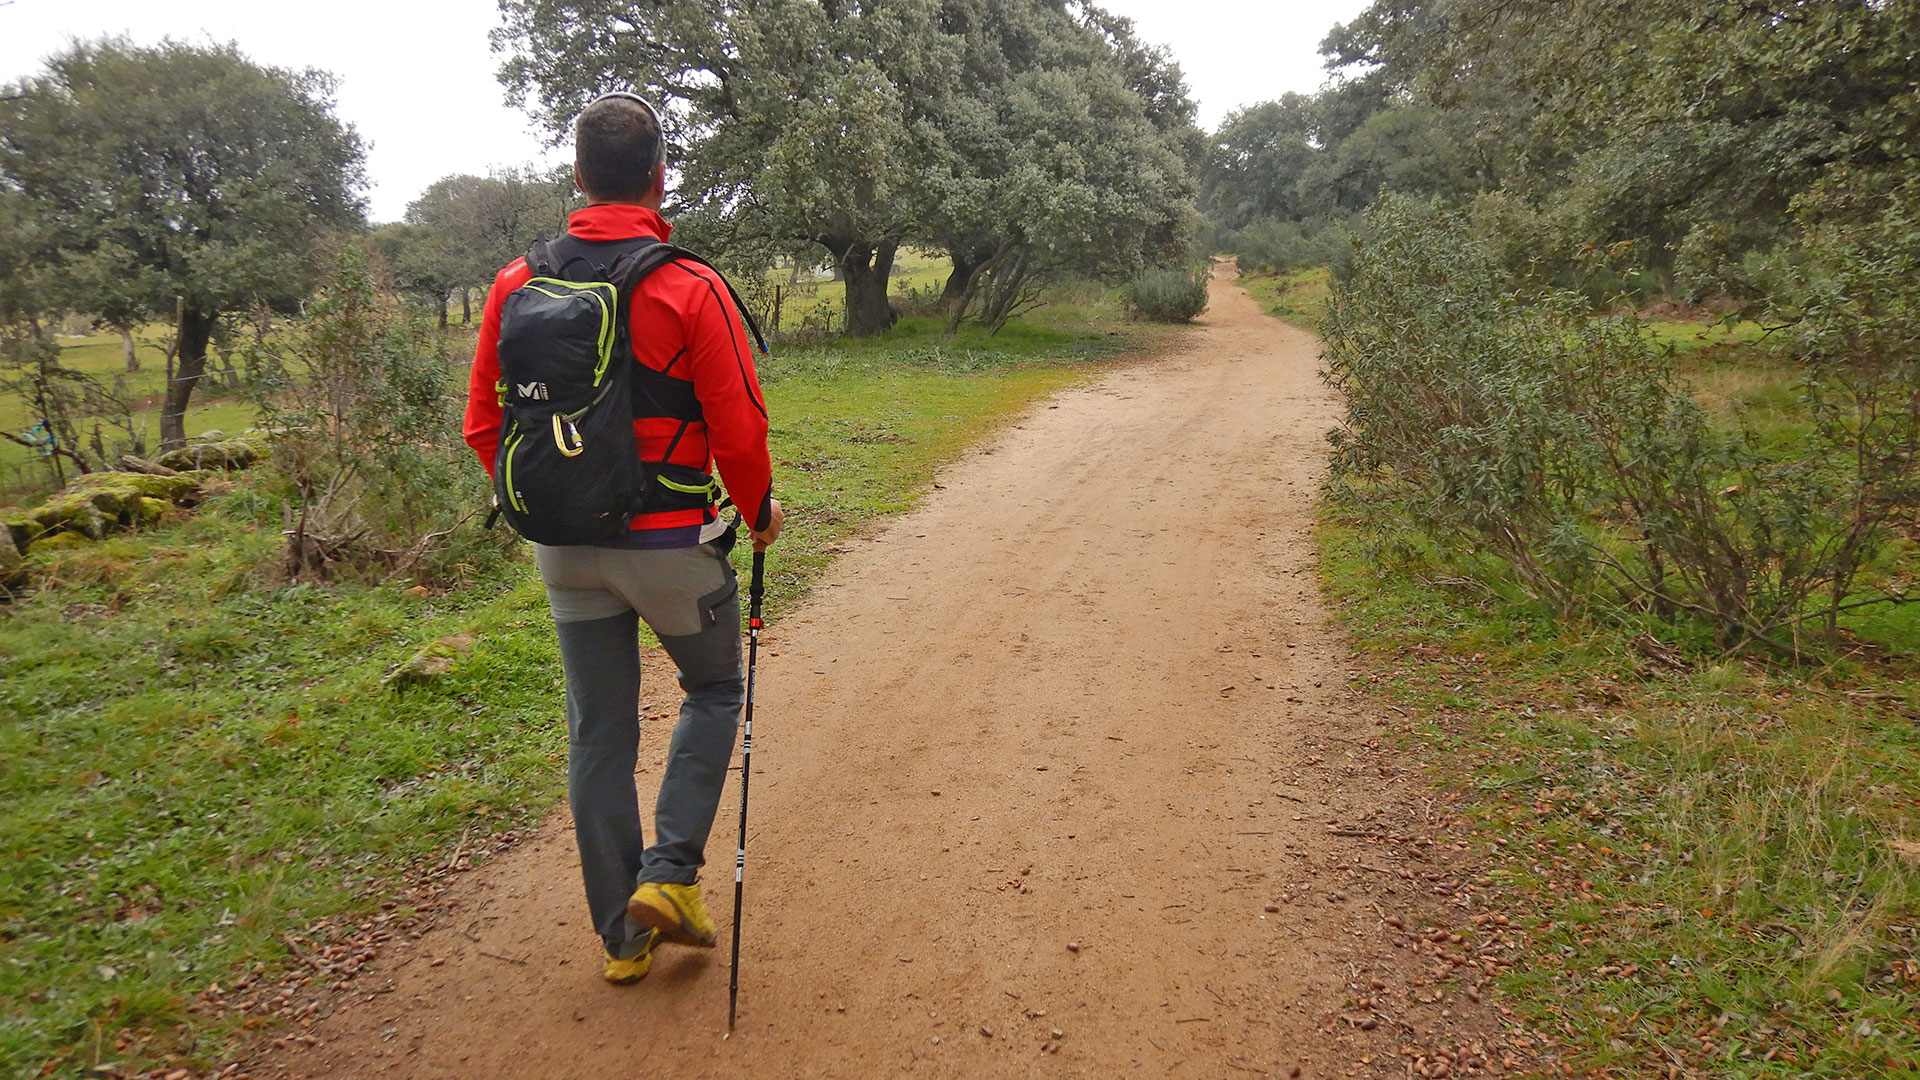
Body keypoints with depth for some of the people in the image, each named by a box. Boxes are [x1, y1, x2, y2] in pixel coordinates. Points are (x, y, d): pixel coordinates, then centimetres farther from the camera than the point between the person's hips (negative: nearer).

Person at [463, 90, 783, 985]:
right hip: (671, 543, -4)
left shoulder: (518, 284, 0)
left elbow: (483, 425, 5)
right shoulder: (689, 291, -14)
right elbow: (739, 432, -13)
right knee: (714, 692, 20)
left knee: (598, 734, 14)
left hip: (564, 547, 4)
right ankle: (669, 876, 9)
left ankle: (622, 936, 24)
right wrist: (759, 513, 6)